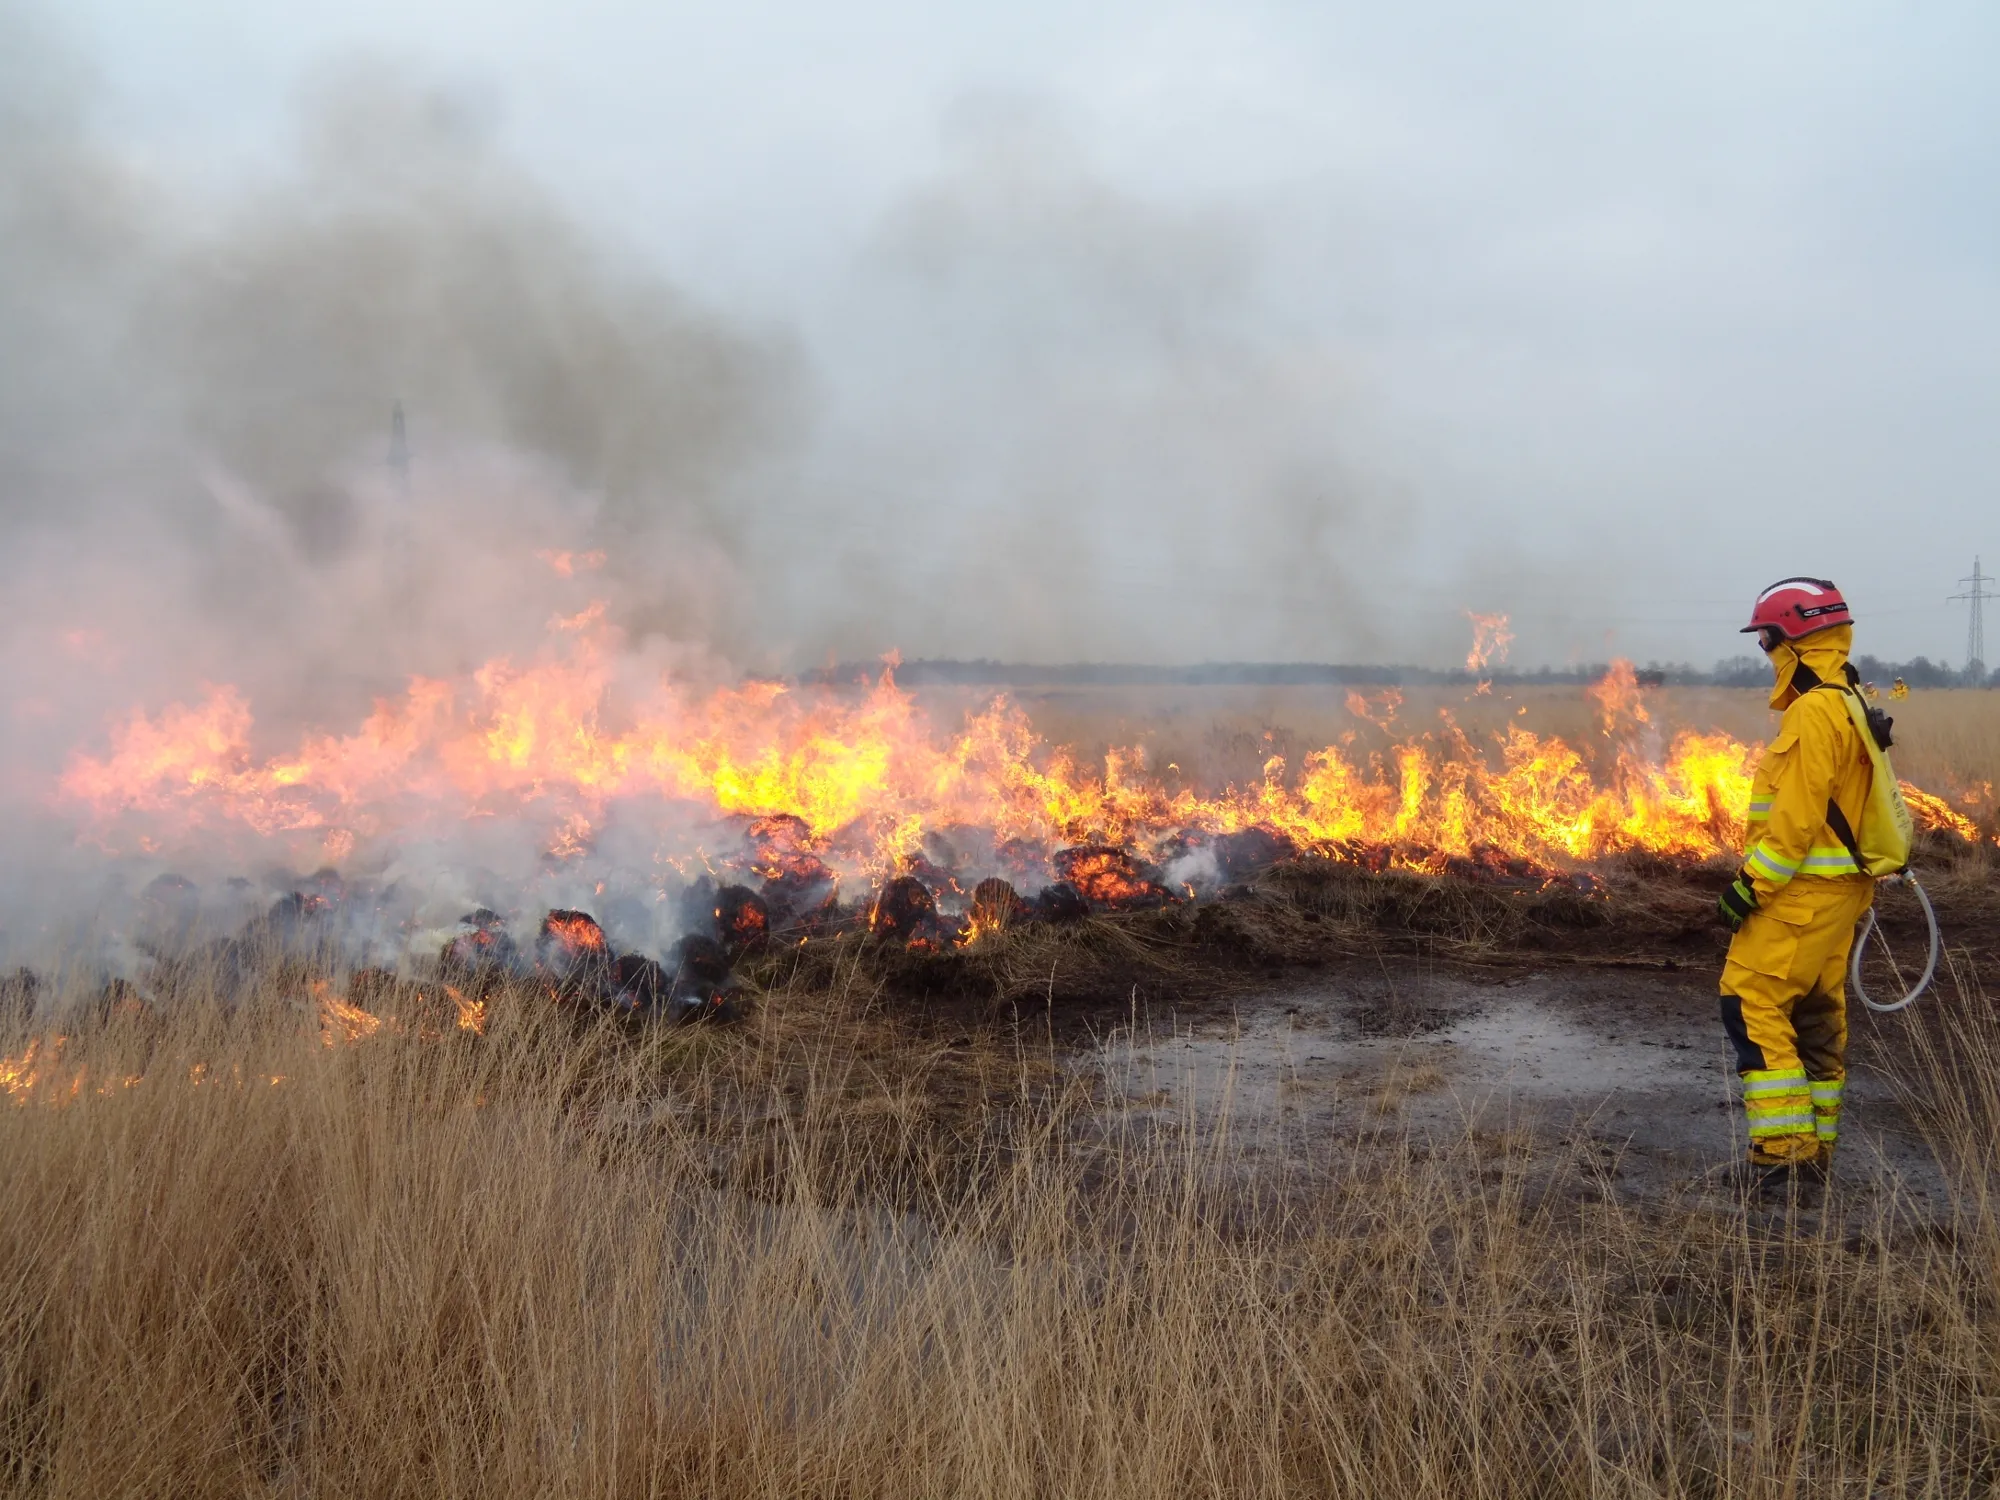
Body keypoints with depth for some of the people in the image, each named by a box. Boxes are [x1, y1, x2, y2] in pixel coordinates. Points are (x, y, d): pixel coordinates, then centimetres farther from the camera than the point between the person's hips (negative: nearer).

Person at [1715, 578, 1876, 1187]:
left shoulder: (1814, 712, -18)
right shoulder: (1852, 707, 15)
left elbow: (1797, 817, -23)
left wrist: (1750, 885, -18)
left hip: (1801, 891, -10)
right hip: (1841, 887, 10)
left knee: (1753, 1005, -10)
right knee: (1817, 1014, 14)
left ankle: (1783, 1147, -12)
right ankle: (1816, 1144, 22)